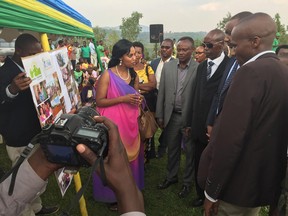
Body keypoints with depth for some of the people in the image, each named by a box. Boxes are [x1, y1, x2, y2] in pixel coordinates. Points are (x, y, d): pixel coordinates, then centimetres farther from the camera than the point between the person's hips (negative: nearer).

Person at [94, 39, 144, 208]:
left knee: (130, 156, 16)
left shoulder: (134, 75, 6)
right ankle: (113, 195, 27)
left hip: (130, 123, 6)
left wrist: (138, 100, -2)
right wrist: (123, 99, -21)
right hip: (113, 123, -5)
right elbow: (99, 101, -14)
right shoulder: (107, 75, -13)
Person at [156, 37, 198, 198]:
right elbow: (162, 92, 4)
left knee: (190, 151, 14)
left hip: (190, 117, -3)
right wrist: (160, 115, 3)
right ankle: (171, 177, 39)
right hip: (171, 116, 4)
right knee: (172, 149, 19)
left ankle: (188, 181, 33)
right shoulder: (168, 66, 1)